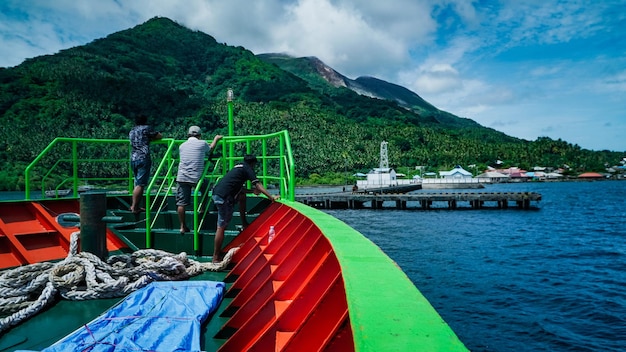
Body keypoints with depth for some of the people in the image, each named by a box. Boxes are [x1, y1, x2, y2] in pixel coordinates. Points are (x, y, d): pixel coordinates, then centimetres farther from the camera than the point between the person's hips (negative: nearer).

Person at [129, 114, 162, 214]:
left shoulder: (131, 131, 21)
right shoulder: (146, 128, 3)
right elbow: (160, 136, 10)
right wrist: (150, 138, 25)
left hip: (133, 159, 7)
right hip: (143, 159, -7)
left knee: (137, 183, 15)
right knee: (140, 184, -6)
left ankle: (134, 205, 16)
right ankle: (134, 207, -7)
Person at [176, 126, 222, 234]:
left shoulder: (182, 146, 15)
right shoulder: (202, 143, 4)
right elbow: (211, 148, 25)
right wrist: (216, 139, 46)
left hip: (181, 177, 3)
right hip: (195, 178, -3)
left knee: (181, 203, 6)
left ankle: (182, 227, 9)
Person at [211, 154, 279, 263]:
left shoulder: (239, 167, 26)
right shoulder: (247, 168, 4)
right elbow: (258, 185, -5)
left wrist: (253, 190, 29)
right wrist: (271, 197, -7)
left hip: (216, 192, 9)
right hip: (223, 197, -9)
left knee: (242, 194, 26)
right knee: (221, 226, -5)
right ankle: (216, 257, 0)